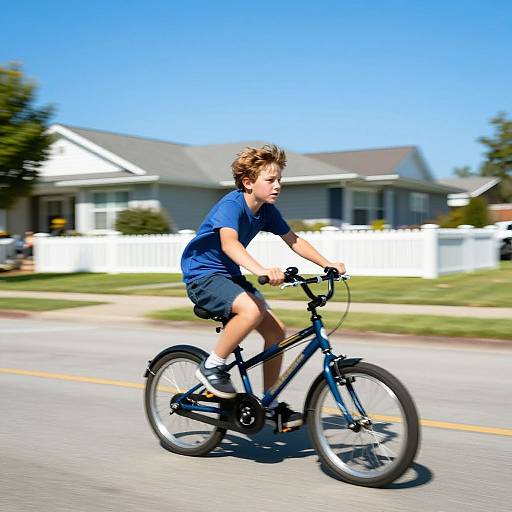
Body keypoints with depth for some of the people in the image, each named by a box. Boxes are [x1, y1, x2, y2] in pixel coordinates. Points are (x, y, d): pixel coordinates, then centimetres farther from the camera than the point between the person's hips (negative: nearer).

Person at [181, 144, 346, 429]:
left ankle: (271, 403, 11)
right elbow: (229, 243, -41)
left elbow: (294, 241, 7)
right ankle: (212, 367, -15)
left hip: (230, 275, 8)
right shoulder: (231, 205, -23)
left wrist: (327, 264, -5)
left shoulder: (267, 210, 0)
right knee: (252, 309, -35)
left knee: (276, 330, -2)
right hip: (203, 275, -8)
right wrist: (261, 271, -57)